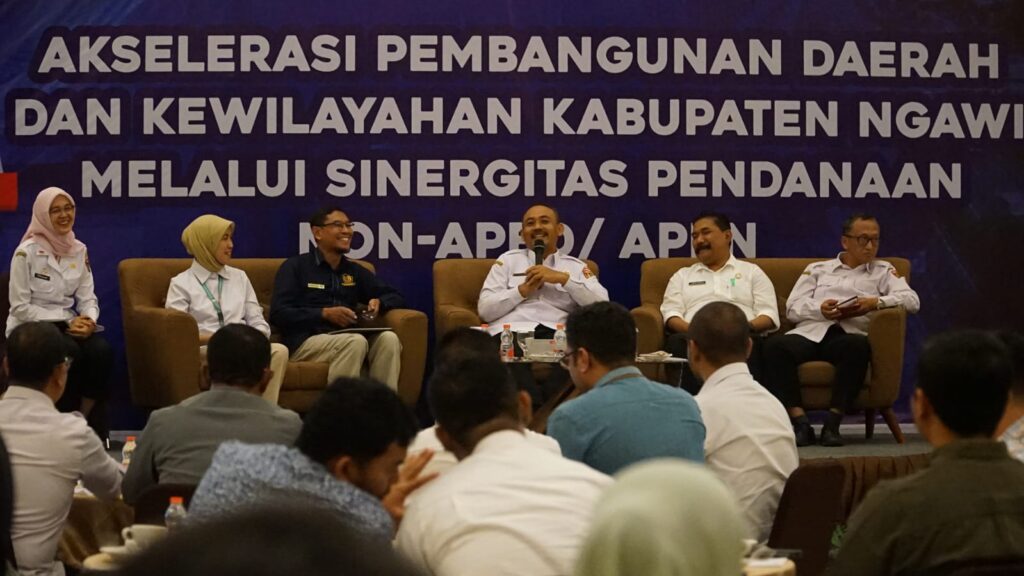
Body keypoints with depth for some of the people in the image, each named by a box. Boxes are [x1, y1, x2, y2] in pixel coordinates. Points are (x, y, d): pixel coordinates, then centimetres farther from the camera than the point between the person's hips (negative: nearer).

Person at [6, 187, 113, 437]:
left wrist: (89, 319, -17)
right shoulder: (27, 252, -11)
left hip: (66, 325, 5)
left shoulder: (79, 250, 7)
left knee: (101, 350, -26)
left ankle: (85, 421, -14)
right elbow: (20, 307, -12)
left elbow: (87, 297, 7)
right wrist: (65, 322, -18)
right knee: (70, 353, -33)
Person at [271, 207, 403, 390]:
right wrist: (325, 313, -13)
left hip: (347, 340, 5)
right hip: (306, 341, -5)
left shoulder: (354, 271, 23)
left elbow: (396, 297, 27)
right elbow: (278, 314, -4)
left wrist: (379, 302, 3)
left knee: (388, 338, -25)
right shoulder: (295, 267, 8)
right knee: (356, 341, -34)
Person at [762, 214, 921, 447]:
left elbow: (912, 300, 9)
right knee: (775, 346, -33)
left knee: (859, 346, -40)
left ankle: (833, 423, -35)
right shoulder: (817, 269, 27)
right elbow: (793, 307, 15)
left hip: (849, 334, -1)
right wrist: (820, 309, -6)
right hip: (811, 332, 1)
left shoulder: (882, 271, 25)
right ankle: (800, 422, -34)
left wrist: (877, 302, -8)